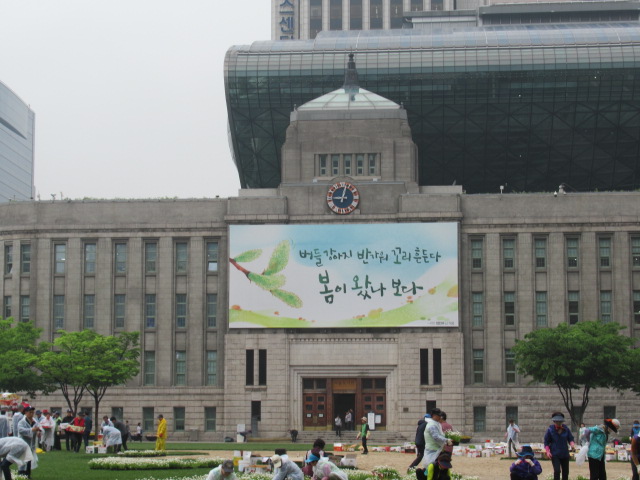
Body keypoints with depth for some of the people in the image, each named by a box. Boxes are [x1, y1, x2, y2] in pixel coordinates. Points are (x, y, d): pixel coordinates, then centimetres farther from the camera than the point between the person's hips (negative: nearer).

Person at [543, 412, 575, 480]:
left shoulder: (566, 429, -1)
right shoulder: (550, 430, -7)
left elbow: (570, 439, 7)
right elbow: (546, 442, -1)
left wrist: (572, 444, -16)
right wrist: (547, 451, -14)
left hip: (565, 454, 3)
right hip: (555, 454, -3)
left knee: (565, 472, 10)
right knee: (557, 471, -17)